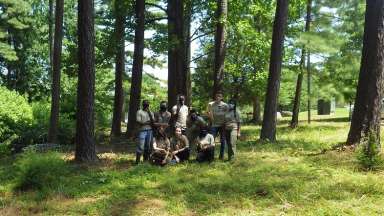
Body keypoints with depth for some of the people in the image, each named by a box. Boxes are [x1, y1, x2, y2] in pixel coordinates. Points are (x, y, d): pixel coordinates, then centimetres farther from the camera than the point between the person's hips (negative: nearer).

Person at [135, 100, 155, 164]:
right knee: (141, 146, -10)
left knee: (148, 146, 7)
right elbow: (138, 122, -7)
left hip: (150, 130, 5)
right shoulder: (139, 112, 2)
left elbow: (153, 122, 9)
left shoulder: (150, 113, 17)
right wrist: (147, 123, -8)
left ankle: (146, 160, 14)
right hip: (142, 130, -5)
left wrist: (149, 114, -3)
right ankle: (137, 161, -5)